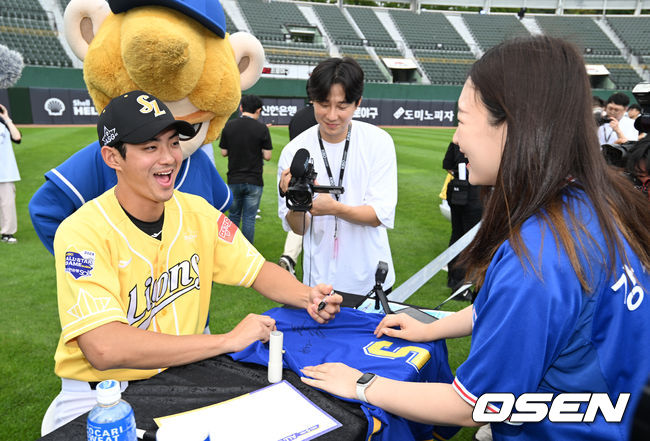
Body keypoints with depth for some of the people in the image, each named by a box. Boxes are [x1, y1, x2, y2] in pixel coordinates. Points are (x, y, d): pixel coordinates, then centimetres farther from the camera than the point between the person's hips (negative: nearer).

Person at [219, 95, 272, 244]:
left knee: (233, 215, 18)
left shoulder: (229, 126, -1)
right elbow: (267, 156, -8)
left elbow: (224, 152, 2)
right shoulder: (262, 128, -8)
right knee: (249, 218, 6)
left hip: (234, 180, 2)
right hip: (254, 181, -2)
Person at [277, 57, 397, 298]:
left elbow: (381, 214, -12)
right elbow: (298, 228, -7)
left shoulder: (379, 142, -8)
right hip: (319, 277, 0)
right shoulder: (294, 151, -9)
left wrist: (335, 208, -29)